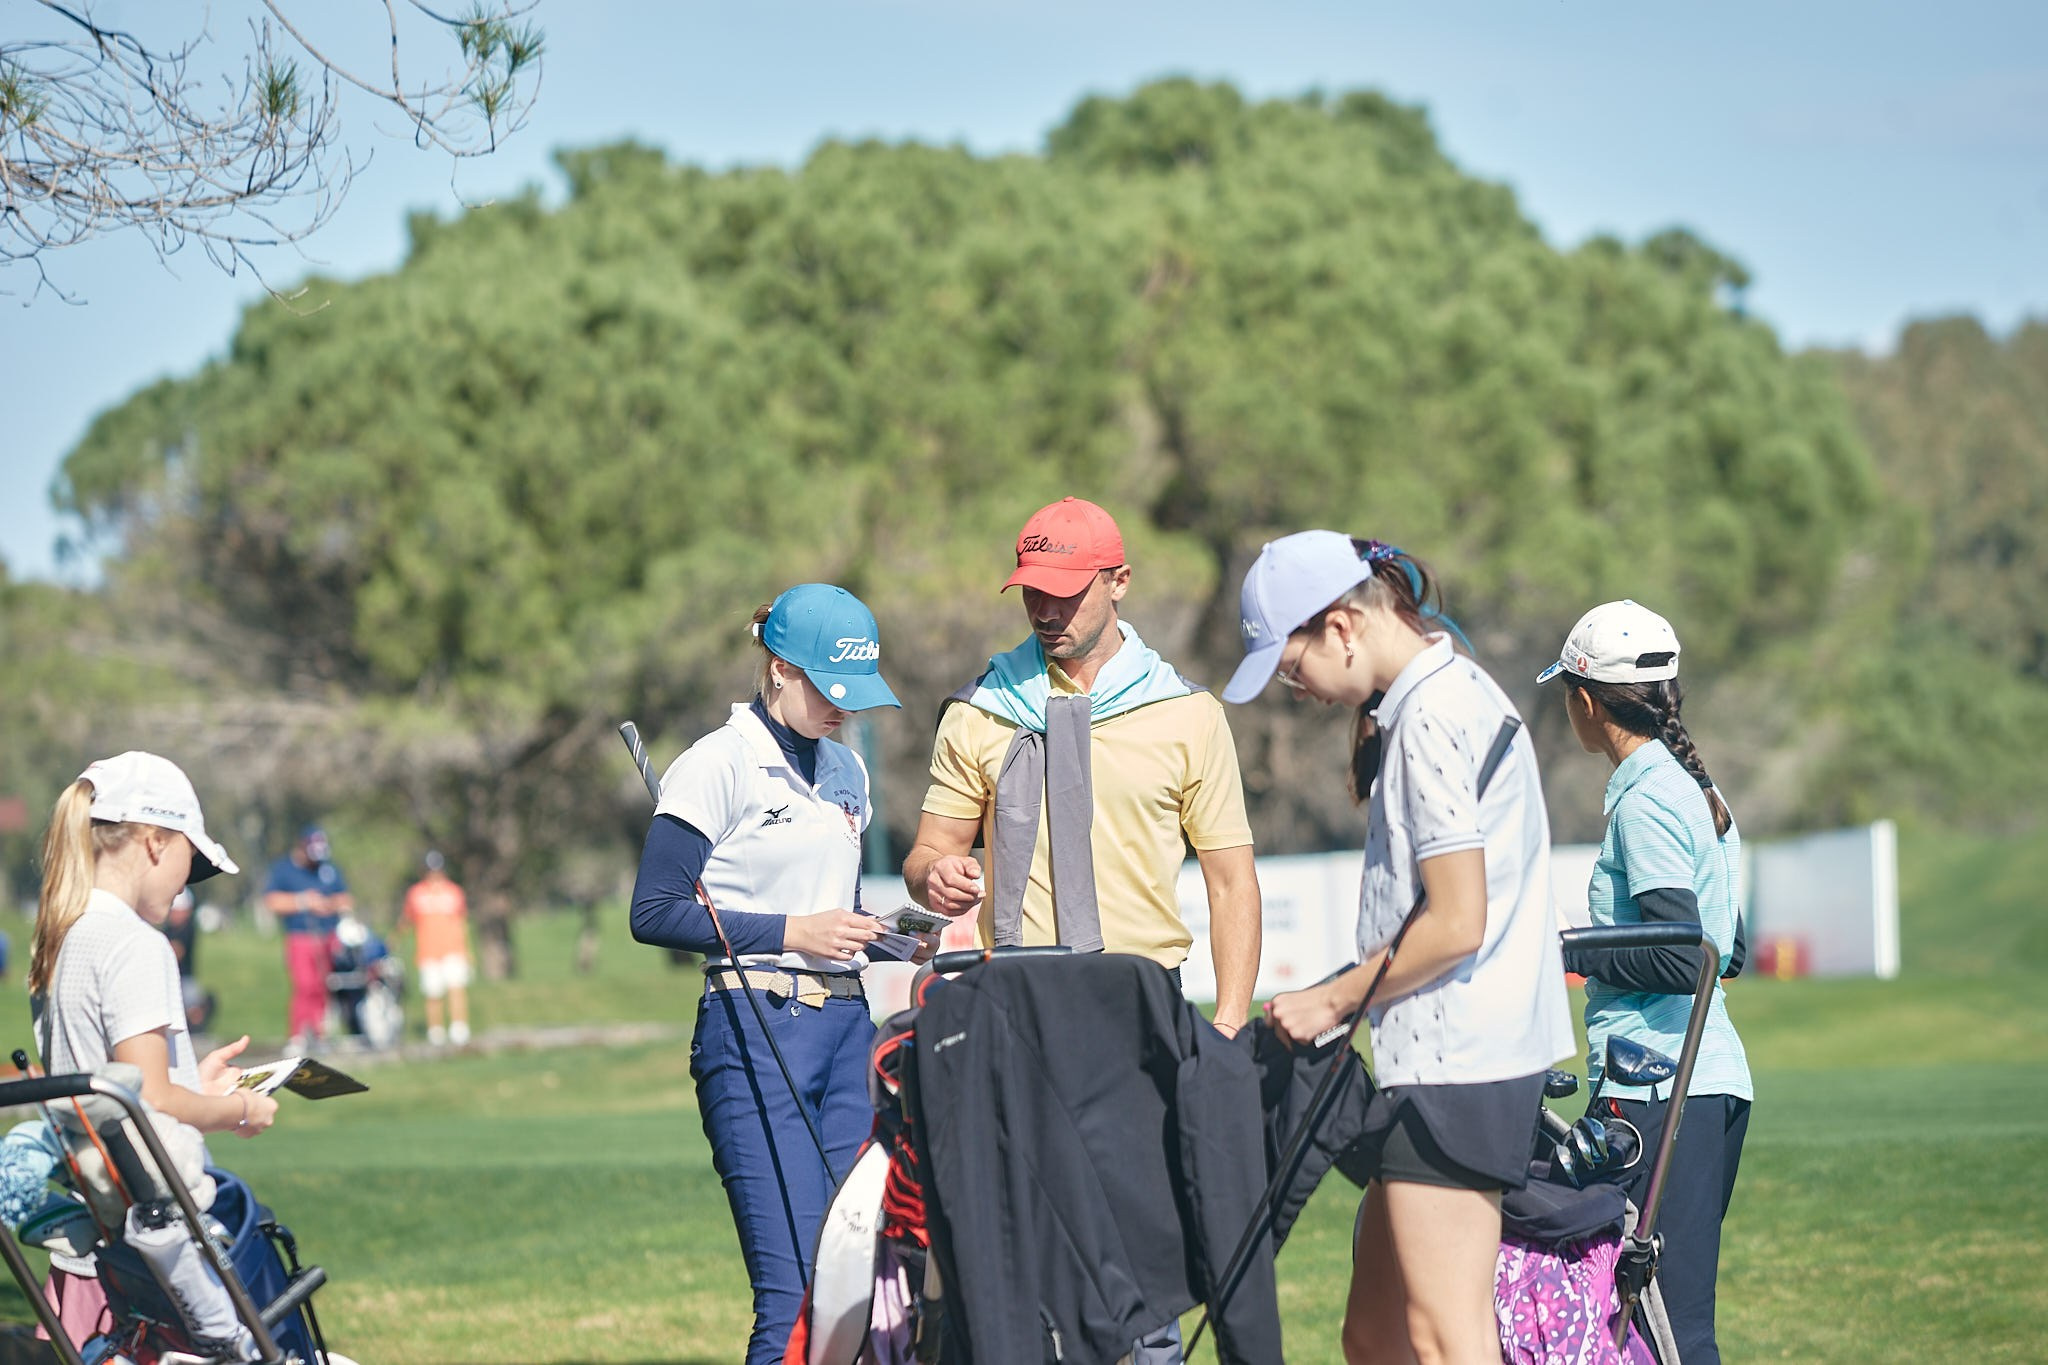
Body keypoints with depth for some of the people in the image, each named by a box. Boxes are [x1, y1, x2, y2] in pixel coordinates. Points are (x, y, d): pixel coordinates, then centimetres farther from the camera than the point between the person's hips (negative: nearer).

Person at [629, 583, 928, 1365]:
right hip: (755, 1032, -7)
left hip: (848, 1024, 7)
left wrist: (902, 944, 8)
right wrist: (789, 933, -14)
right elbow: (654, 913, -9)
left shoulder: (845, 772, 17)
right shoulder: (719, 765, -5)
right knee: (794, 1291, -13)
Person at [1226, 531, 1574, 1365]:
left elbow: (1457, 923, -19)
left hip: (1452, 1069, -11)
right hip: (1452, 1056, 11)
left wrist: (1334, 1000, -9)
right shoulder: (1454, 692, 17)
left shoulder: (1432, 717, -16)